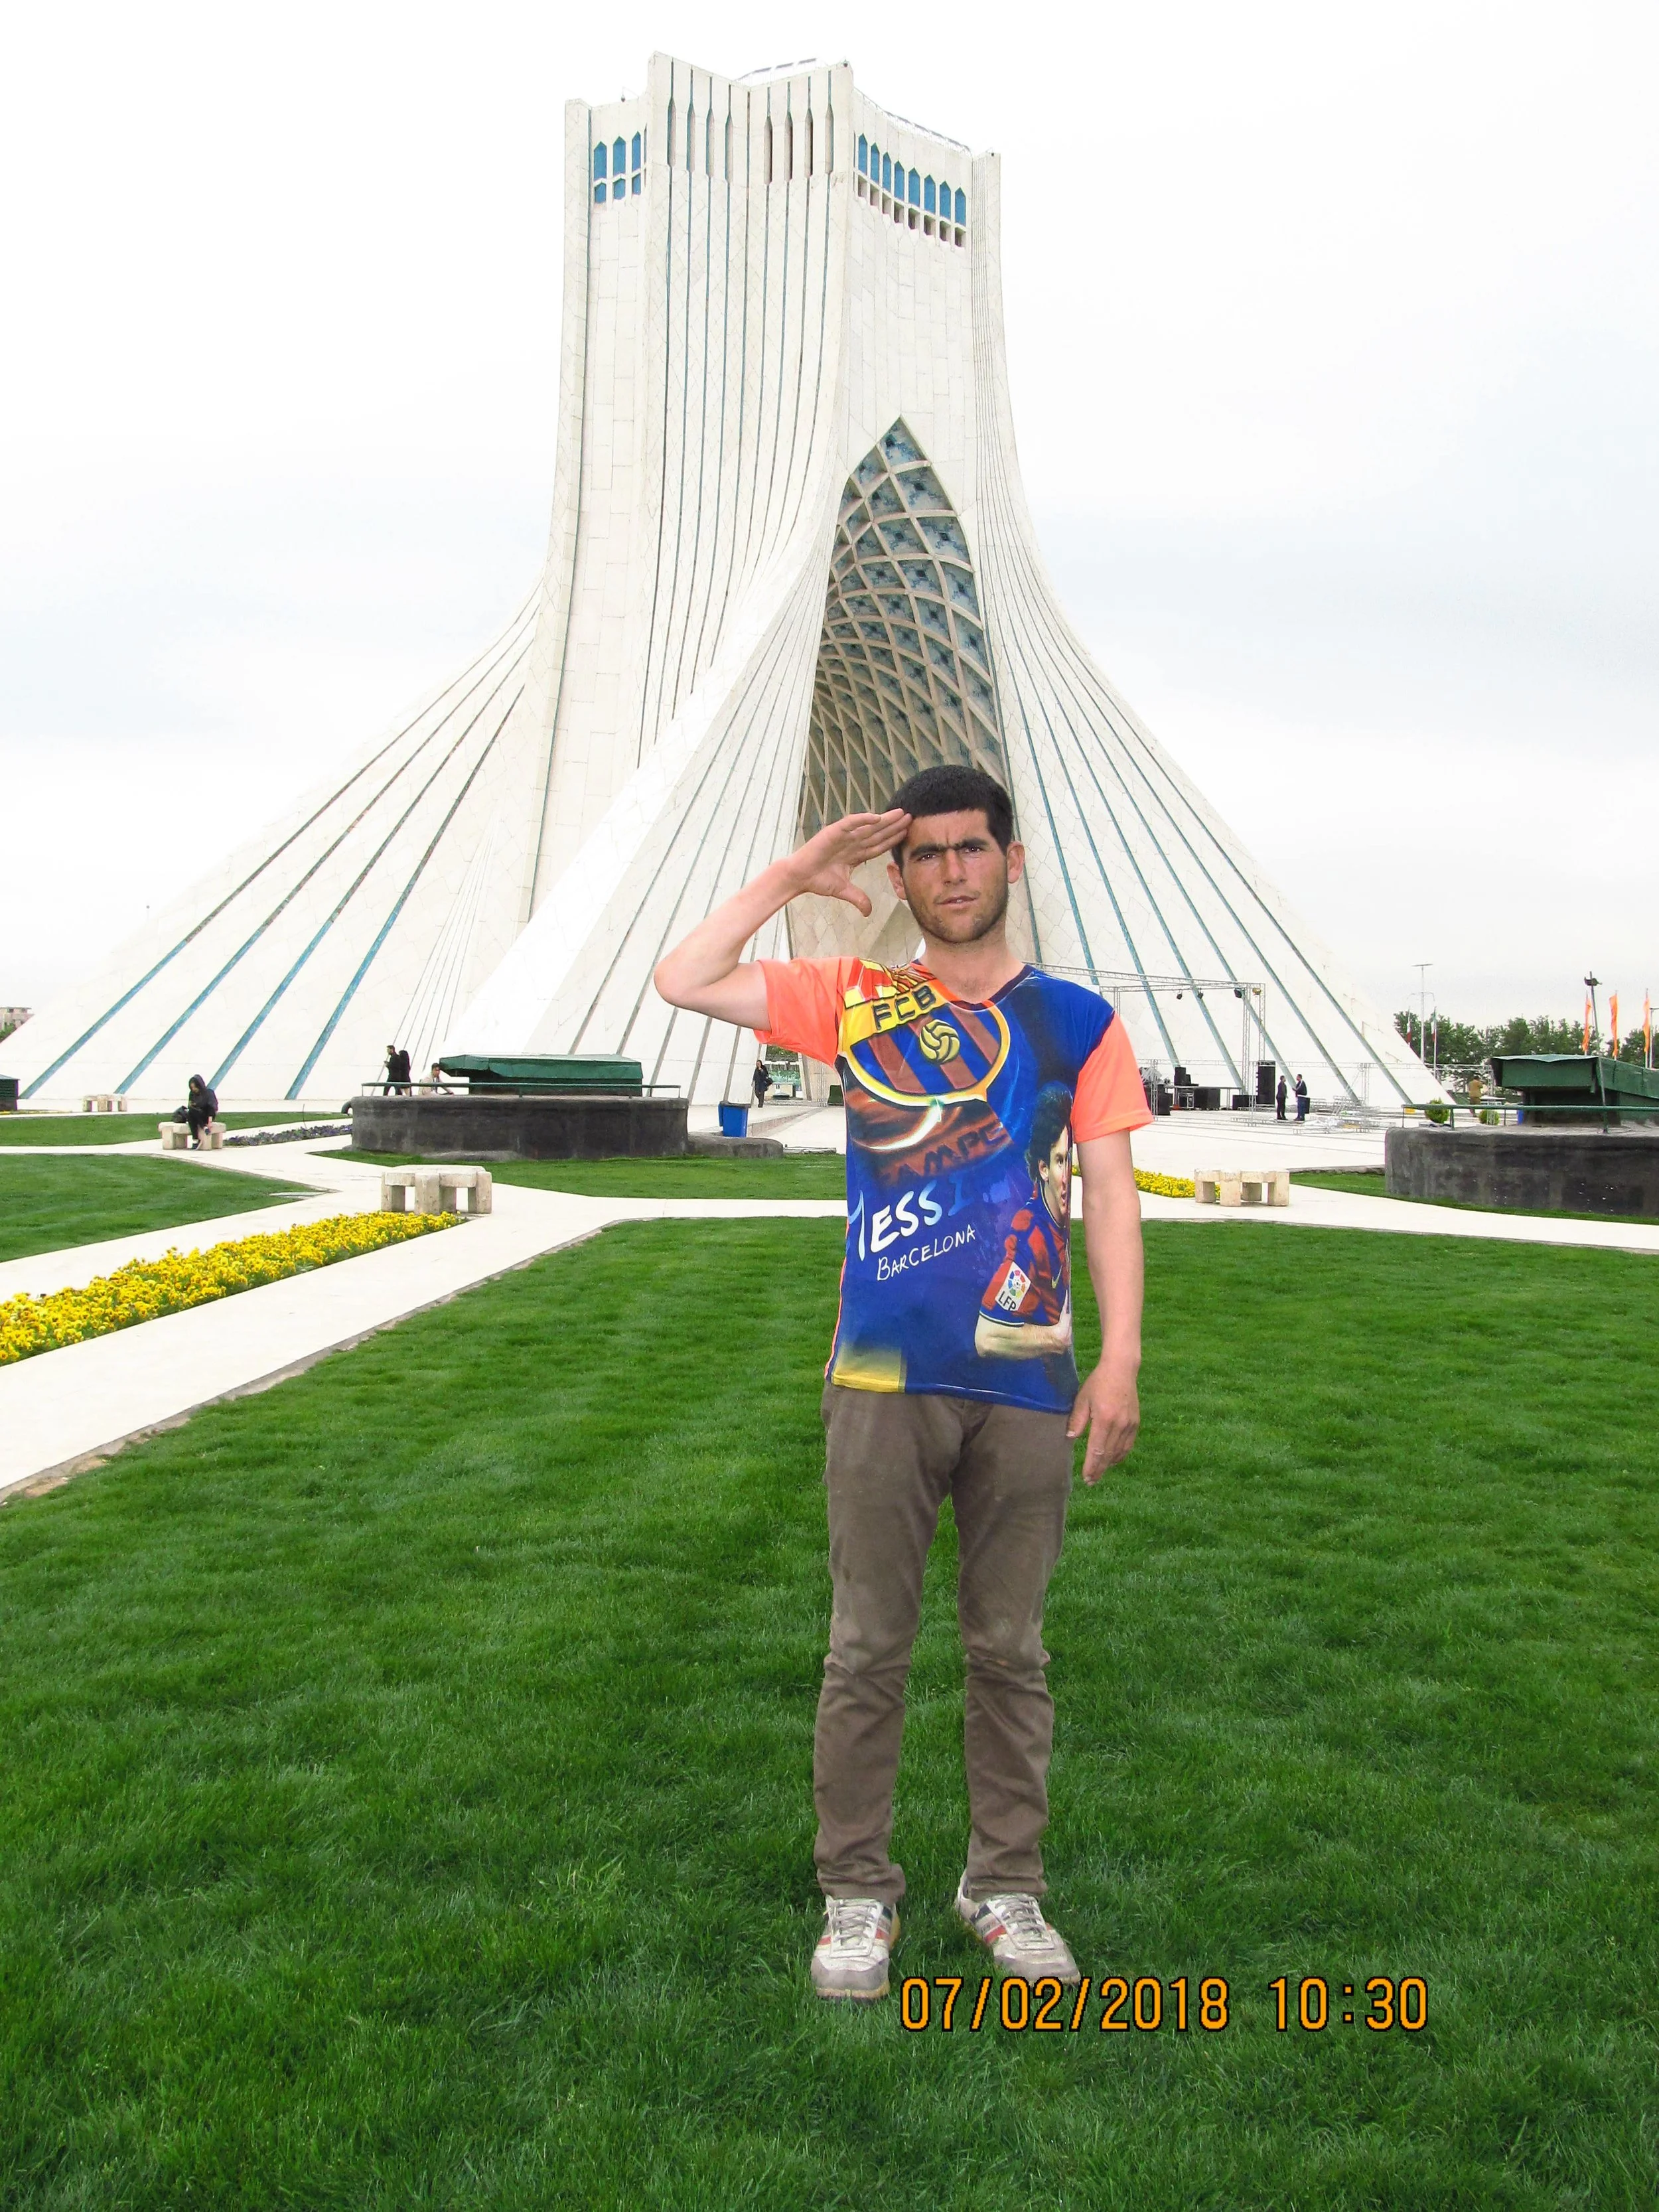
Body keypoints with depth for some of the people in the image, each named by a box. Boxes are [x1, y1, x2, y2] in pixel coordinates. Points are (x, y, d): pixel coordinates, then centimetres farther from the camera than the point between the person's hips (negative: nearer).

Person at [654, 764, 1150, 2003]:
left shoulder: (1075, 1020, 6)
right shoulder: (854, 1002, 6)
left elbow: (1110, 1193, 2)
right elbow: (683, 981, -2)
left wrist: (1121, 1357, -7)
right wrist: (795, 876, -1)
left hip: (1025, 1383, 1)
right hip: (885, 1377, 0)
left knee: (1011, 1648, 12)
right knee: (868, 1647, 7)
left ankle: (1006, 1884, 29)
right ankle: (858, 1894, 23)